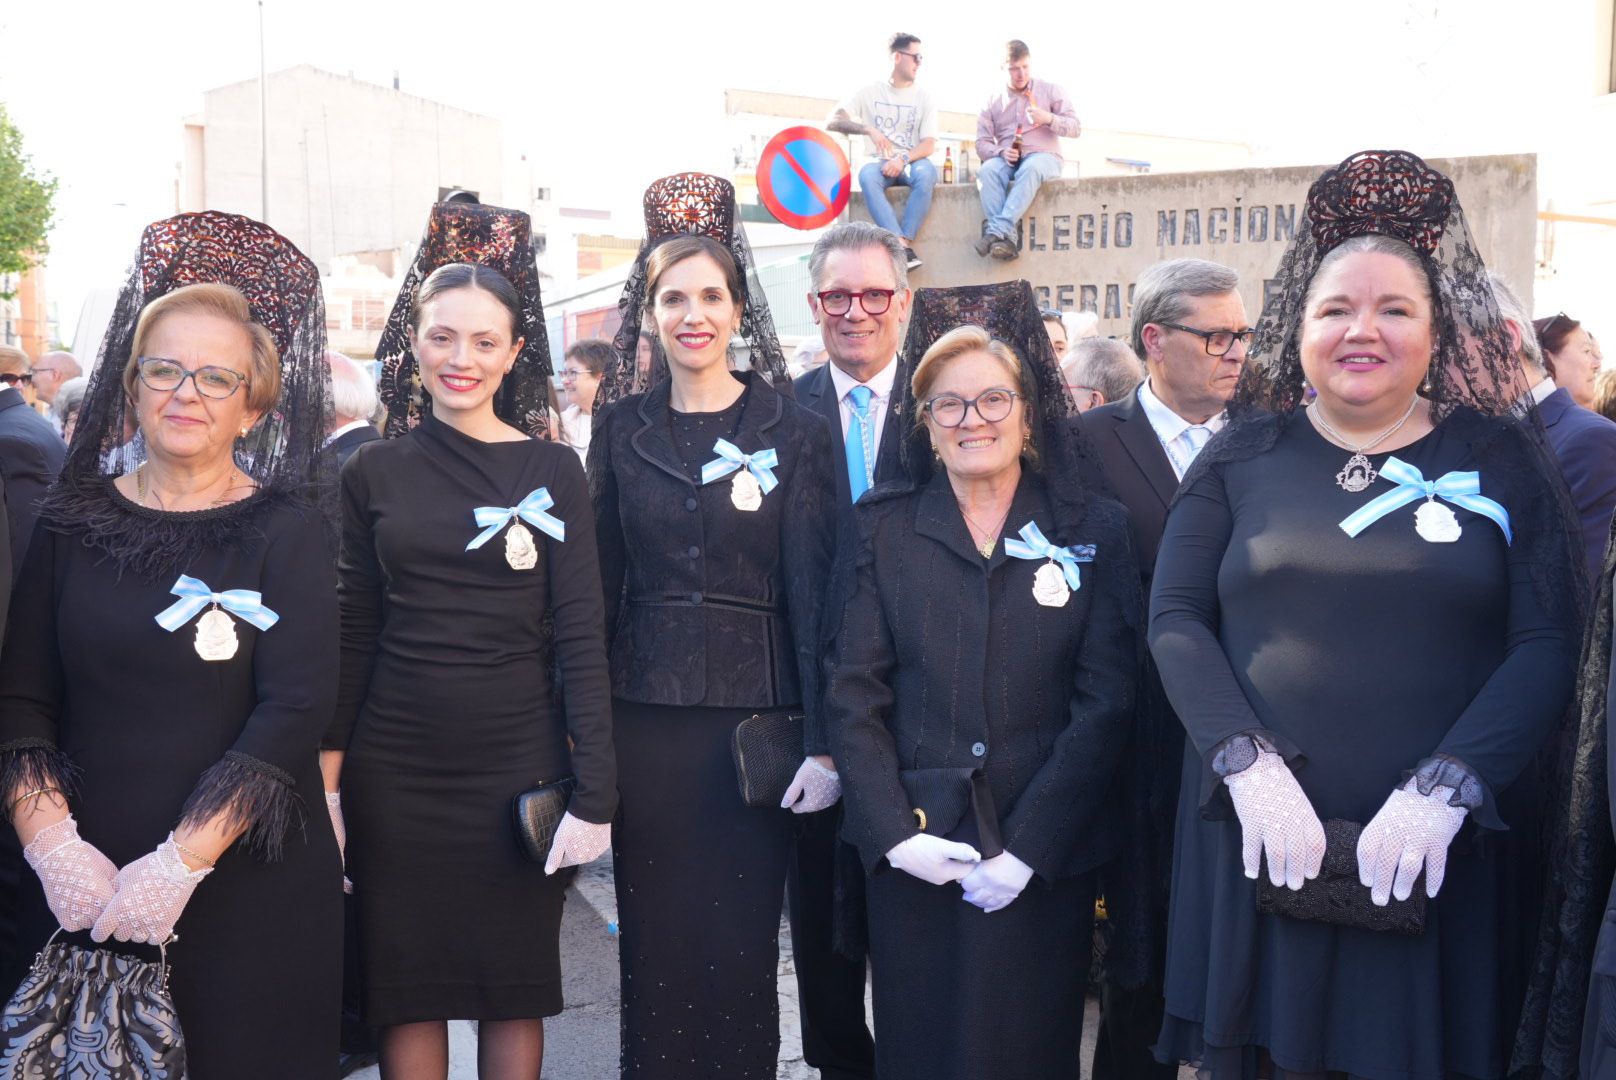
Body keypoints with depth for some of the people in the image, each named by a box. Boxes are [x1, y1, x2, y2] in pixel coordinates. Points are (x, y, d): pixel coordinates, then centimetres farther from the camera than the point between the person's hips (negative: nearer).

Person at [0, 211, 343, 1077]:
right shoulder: (72, 524, 6)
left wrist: (181, 862, -17)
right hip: (80, 892, 2)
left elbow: (296, 710, -11)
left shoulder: (288, 530, -2)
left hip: (250, 889, -2)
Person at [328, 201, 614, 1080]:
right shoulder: (376, 471, 4)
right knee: (406, 989, 8)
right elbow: (352, 633, 6)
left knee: (517, 988, 10)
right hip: (395, 767, 1)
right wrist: (326, 779, 2)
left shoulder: (551, 472, -1)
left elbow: (581, 637, -4)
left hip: (519, 762, -1)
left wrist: (593, 795, -10)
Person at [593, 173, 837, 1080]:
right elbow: (602, 584, 6)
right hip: (644, 715, 2)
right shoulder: (622, 428, 6)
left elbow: (812, 590, -5)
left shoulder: (795, 431, -1)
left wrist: (823, 741, -9)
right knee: (654, 944, 8)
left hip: (754, 713, -2)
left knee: (742, 945, 4)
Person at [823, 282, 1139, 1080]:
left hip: (1044, 859, 0)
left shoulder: (1094, 531, 2)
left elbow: (1105, 702, -4)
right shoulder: (882, 530, 4)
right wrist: (895, 832, -11)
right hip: (910, 853, 1)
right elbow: (853, 694, 0)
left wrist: (1028, 848, -11)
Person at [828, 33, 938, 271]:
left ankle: (905, 241, -39)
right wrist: (869, 130, -19)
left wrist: (903, 159, -22)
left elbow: (929, 144, -2)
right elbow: (832, 121, -3)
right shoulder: (871, 92, 7)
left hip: (911, 162, 1)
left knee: (926, 172, -36)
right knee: (867, 174, -37)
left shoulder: (924, 96, 9)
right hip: (879, 162, 0)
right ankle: (902, 246, -46)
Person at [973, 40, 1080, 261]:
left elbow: (1075, 128, 6)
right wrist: (1001, 152, -14)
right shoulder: (992, 102, 14)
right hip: (1007, 159, 2)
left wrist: (1049, 119, -13)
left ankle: (998, 230, -50)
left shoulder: (1050, 91, 11)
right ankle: (1008, 235, -47)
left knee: (1030, 169, -39)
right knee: (987, 170, -34)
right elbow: (982, 143, 9)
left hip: (1044, 156, -2)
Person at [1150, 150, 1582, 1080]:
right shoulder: (1244, 454, 5)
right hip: (1263, 841, 1)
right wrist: (1248, 765, -12)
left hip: (1448, 851, -1)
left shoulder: (1502, 455, 2)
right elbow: (1176, 620, 1)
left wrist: (1443, 790, -16)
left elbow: (1549, 644, -5)